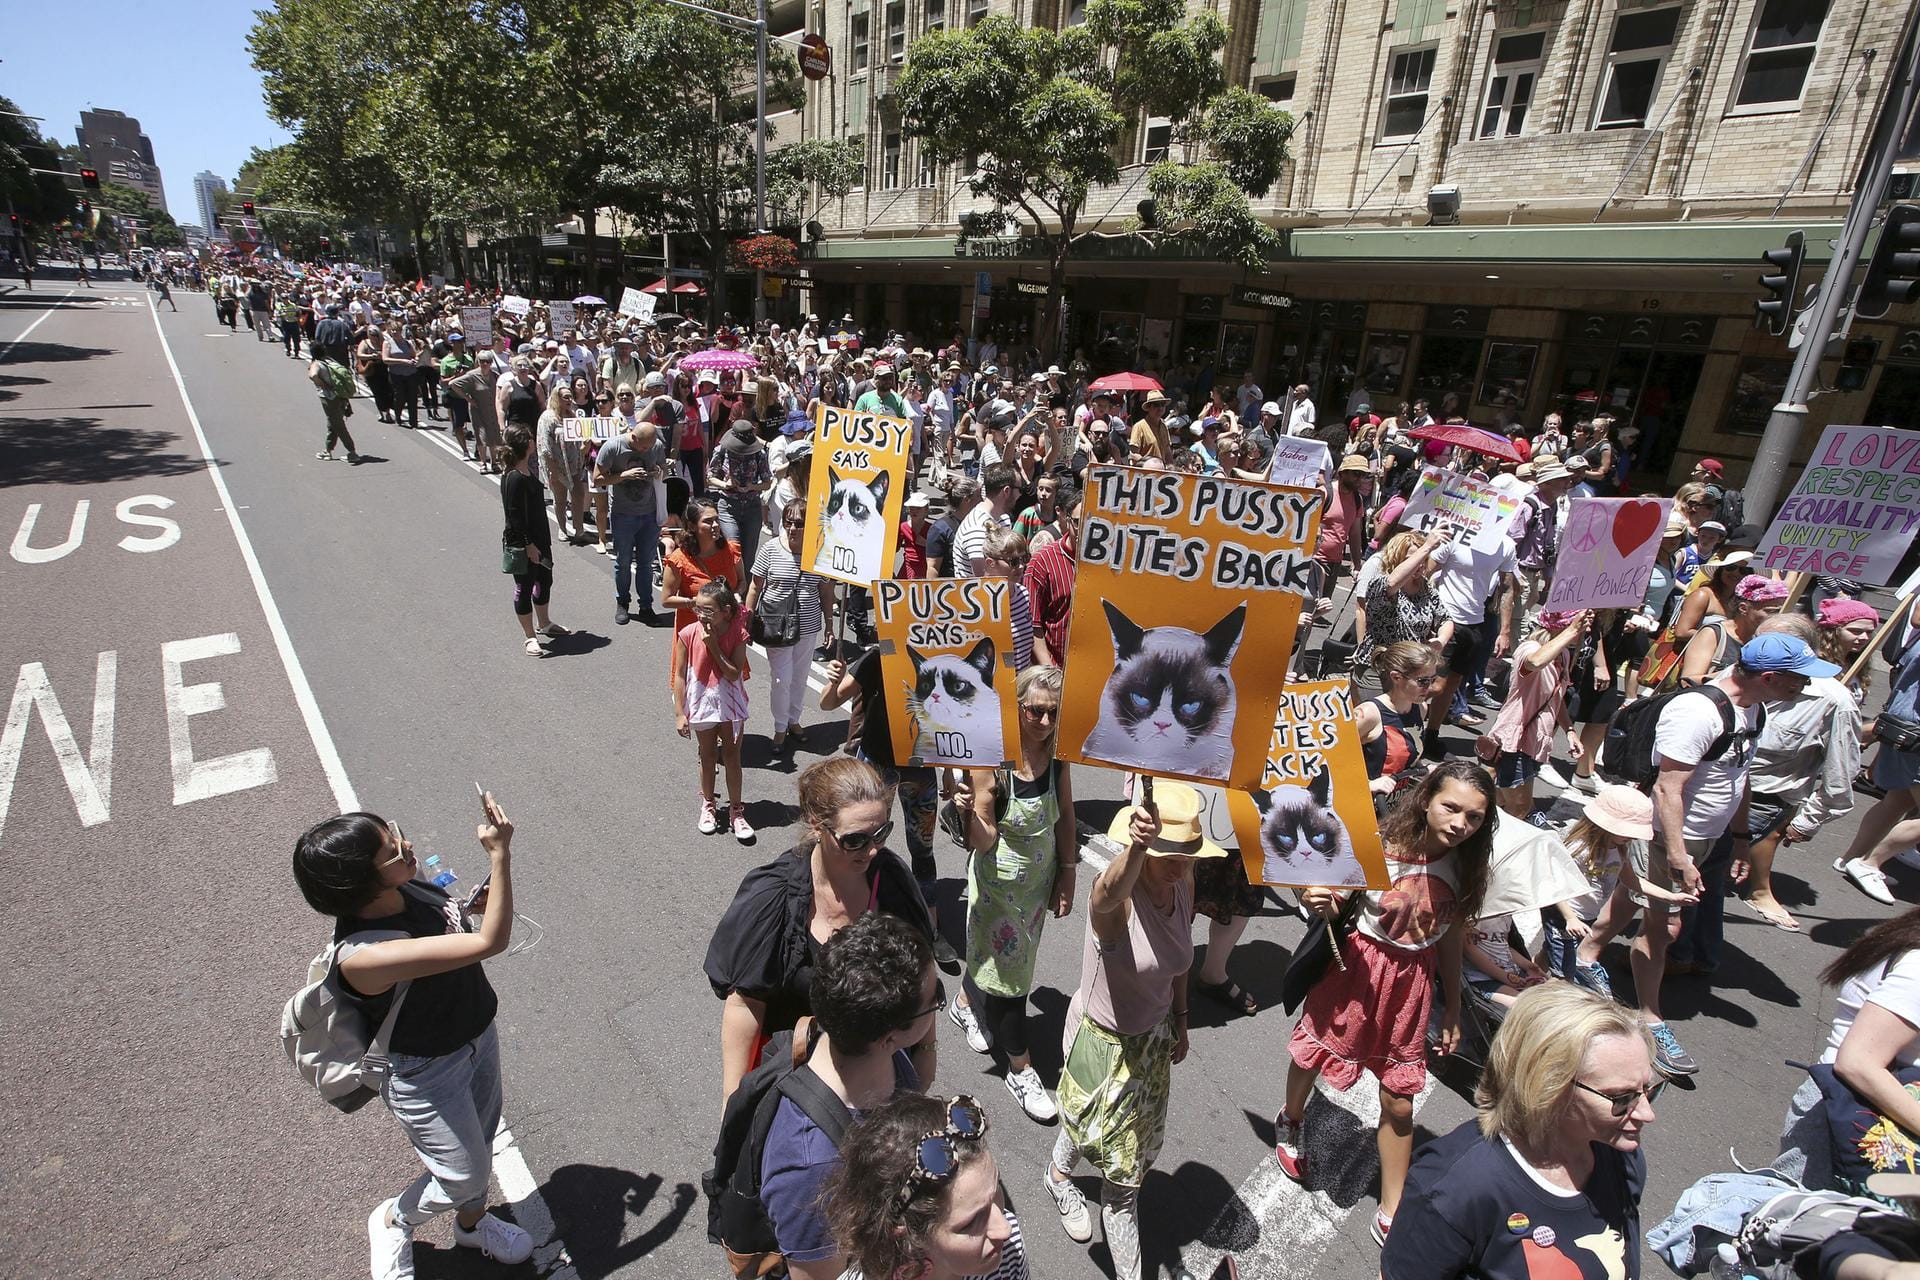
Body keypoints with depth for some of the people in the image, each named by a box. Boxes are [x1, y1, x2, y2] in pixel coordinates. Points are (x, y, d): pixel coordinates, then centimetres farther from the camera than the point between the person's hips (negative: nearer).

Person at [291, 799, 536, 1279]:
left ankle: (473, 1223, 56)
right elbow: (489, 943, -42)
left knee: (480, 1142, 27)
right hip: (425, 1071, -7)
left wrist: (470, 906, -14)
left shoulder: (405, 885, -17)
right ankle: (392, 1221, 46)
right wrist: (500, 854, -44)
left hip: (476, 1034, 7)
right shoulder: (363, 956, -40)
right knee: (463, 1175, 14)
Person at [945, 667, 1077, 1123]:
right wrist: (967, 812, -42)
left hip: (1040, 880, 6)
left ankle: (965, 1005, 54)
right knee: (1008, 971, 6)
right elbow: (984, 842, -23)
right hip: (998, 883, -6)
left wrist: (1067, 875, 4)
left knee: (995, 957, 24)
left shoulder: (1057, 752, -11)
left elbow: (1065, 816, 3)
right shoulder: (990, 760, -27)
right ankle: (1021, 1071, 27)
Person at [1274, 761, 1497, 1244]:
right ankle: (1291, 1120, 53)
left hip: (1411, 981, 3)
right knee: (1312, 1055, 18)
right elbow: (1333, 905, -12)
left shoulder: (1466, 870, -8)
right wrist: (1315, 900, -36)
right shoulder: (1379, 845, -22)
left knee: (1399, 1103, 11)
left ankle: (1390, 1214, 32)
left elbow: (1451, 941, 4)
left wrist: (1452, 1009, 11)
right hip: (1356, 967, -3)